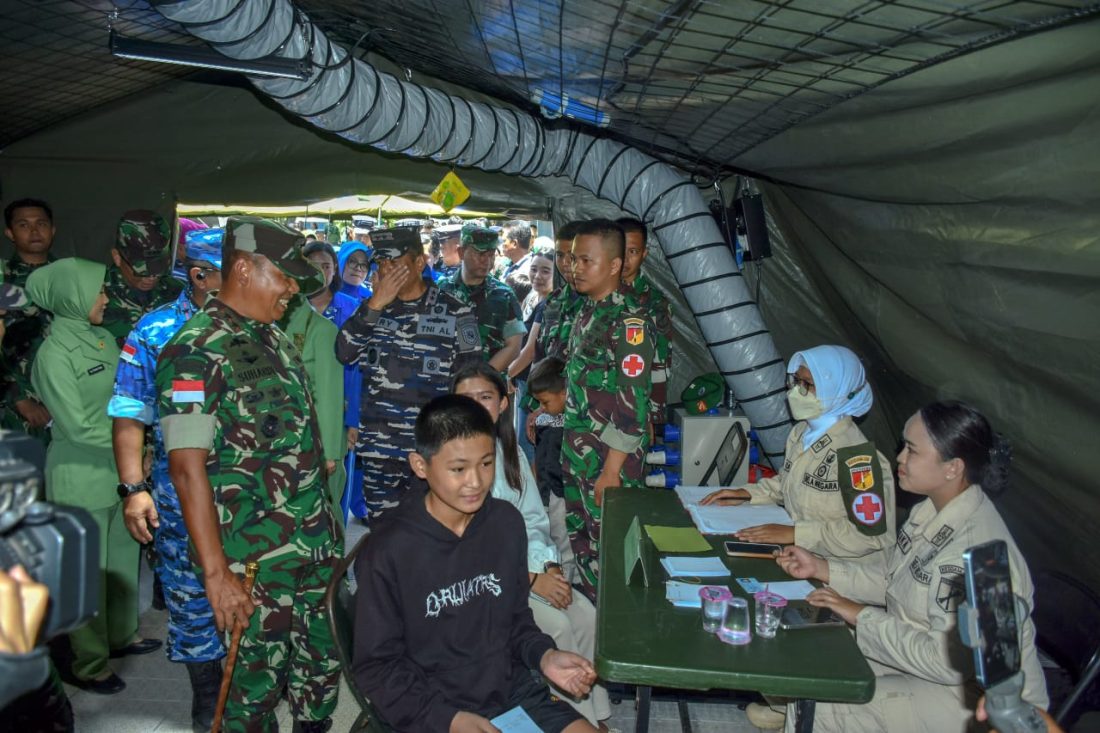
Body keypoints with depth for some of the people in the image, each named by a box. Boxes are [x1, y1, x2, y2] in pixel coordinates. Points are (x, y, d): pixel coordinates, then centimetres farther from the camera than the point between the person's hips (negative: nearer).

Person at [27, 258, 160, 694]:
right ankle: (90, 666, 19)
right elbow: (78, 427, -17)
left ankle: (122, 635, 37)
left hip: (118, 471, 7)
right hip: (81, 480, -7)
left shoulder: (104, 340, 5)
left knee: (124, 558, 18)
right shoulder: (54, 354, -15)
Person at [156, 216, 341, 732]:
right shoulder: (195, 351, -15)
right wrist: (216, 573, -20)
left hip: (318, 544, 8)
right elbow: (187, 467, -19)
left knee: (324, 663, 17)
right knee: (258, 683, 8)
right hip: (253, 558, -7)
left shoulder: (276, 338, 11)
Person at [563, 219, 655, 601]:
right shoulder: (585, 312, 11)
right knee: (582, 541, 16)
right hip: (576, 455, 8)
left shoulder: (629, 322, -15)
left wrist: (612, 470, -19)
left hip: (609, 459, -8)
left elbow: (632, 404, -19)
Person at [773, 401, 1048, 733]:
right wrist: (821, 568, -1)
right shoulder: (934, 510, -2)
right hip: (921, 655, 9)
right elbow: (891, 578, 10)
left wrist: (863, 617, -21)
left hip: (974, 699, -9)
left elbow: (948, 662, -29)